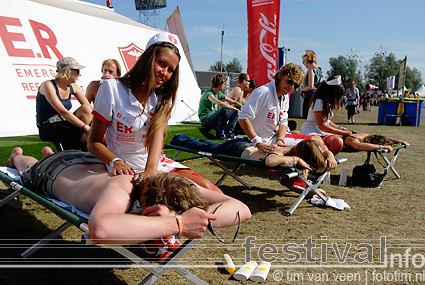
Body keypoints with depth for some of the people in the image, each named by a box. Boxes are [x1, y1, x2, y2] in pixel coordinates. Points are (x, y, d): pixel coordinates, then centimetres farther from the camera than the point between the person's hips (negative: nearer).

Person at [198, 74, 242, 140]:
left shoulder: (218, 94, 10)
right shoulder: (208, 94, -18)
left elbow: (233, 102, 14)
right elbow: (220, 103, -35)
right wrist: (234, 108, -27)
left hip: (214, 118, 9)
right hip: (206, 120, -9)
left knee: (235, 112, 6)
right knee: (224, 110, -34)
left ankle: (228, 132, 2)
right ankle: (219, 134, -21)